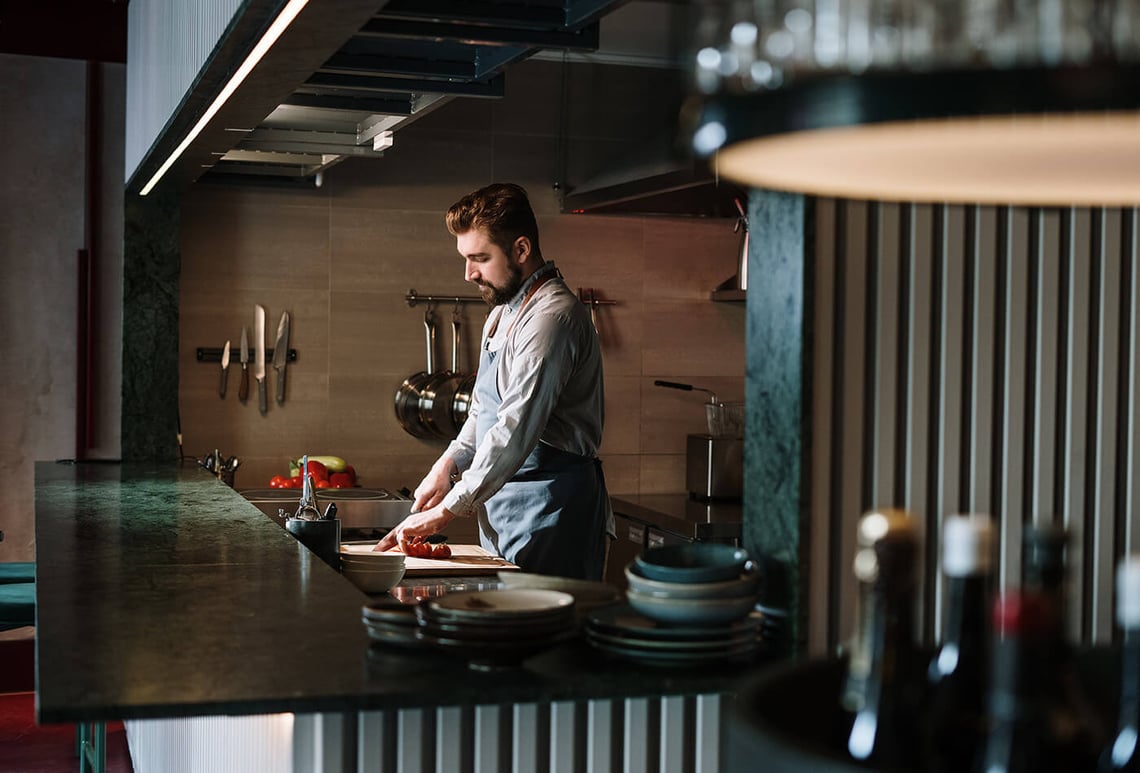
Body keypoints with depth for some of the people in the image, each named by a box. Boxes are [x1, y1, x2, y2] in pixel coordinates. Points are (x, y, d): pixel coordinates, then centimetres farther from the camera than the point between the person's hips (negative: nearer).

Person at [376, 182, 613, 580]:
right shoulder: (502, 314, 16)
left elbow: (515, 429, -22)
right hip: (500, 505, 9)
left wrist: (448, 509, -19)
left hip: (549, 507, -9)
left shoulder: (552, 316, -17)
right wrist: (447, 465, 7)